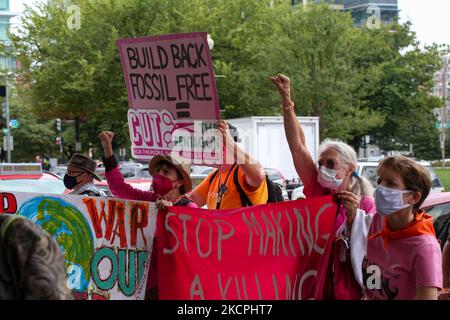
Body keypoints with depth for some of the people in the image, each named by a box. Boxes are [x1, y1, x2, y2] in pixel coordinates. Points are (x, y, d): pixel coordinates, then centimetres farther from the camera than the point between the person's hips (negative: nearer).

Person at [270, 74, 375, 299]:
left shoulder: (365, 204, -7)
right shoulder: (317, 189, 0)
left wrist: (353, 215, -23)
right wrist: (286, 99, -12)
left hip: (345, 292, -3)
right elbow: (297, 145, -5)